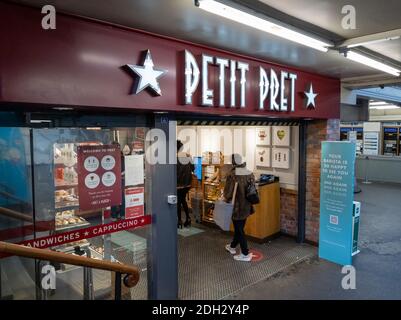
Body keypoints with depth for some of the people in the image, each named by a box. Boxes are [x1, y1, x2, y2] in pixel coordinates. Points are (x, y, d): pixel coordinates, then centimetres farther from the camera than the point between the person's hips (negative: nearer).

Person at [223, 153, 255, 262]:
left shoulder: (232, 175, -22)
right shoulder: (250, 174, -2)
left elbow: (227, 193, -18)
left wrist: (227, 198, 4)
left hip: (237, 207, -7)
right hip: (247, 207, 7)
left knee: (239, 230, 6)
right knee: (240, 227, 21)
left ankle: (245, 254, 12)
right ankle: (232, 247, 41)